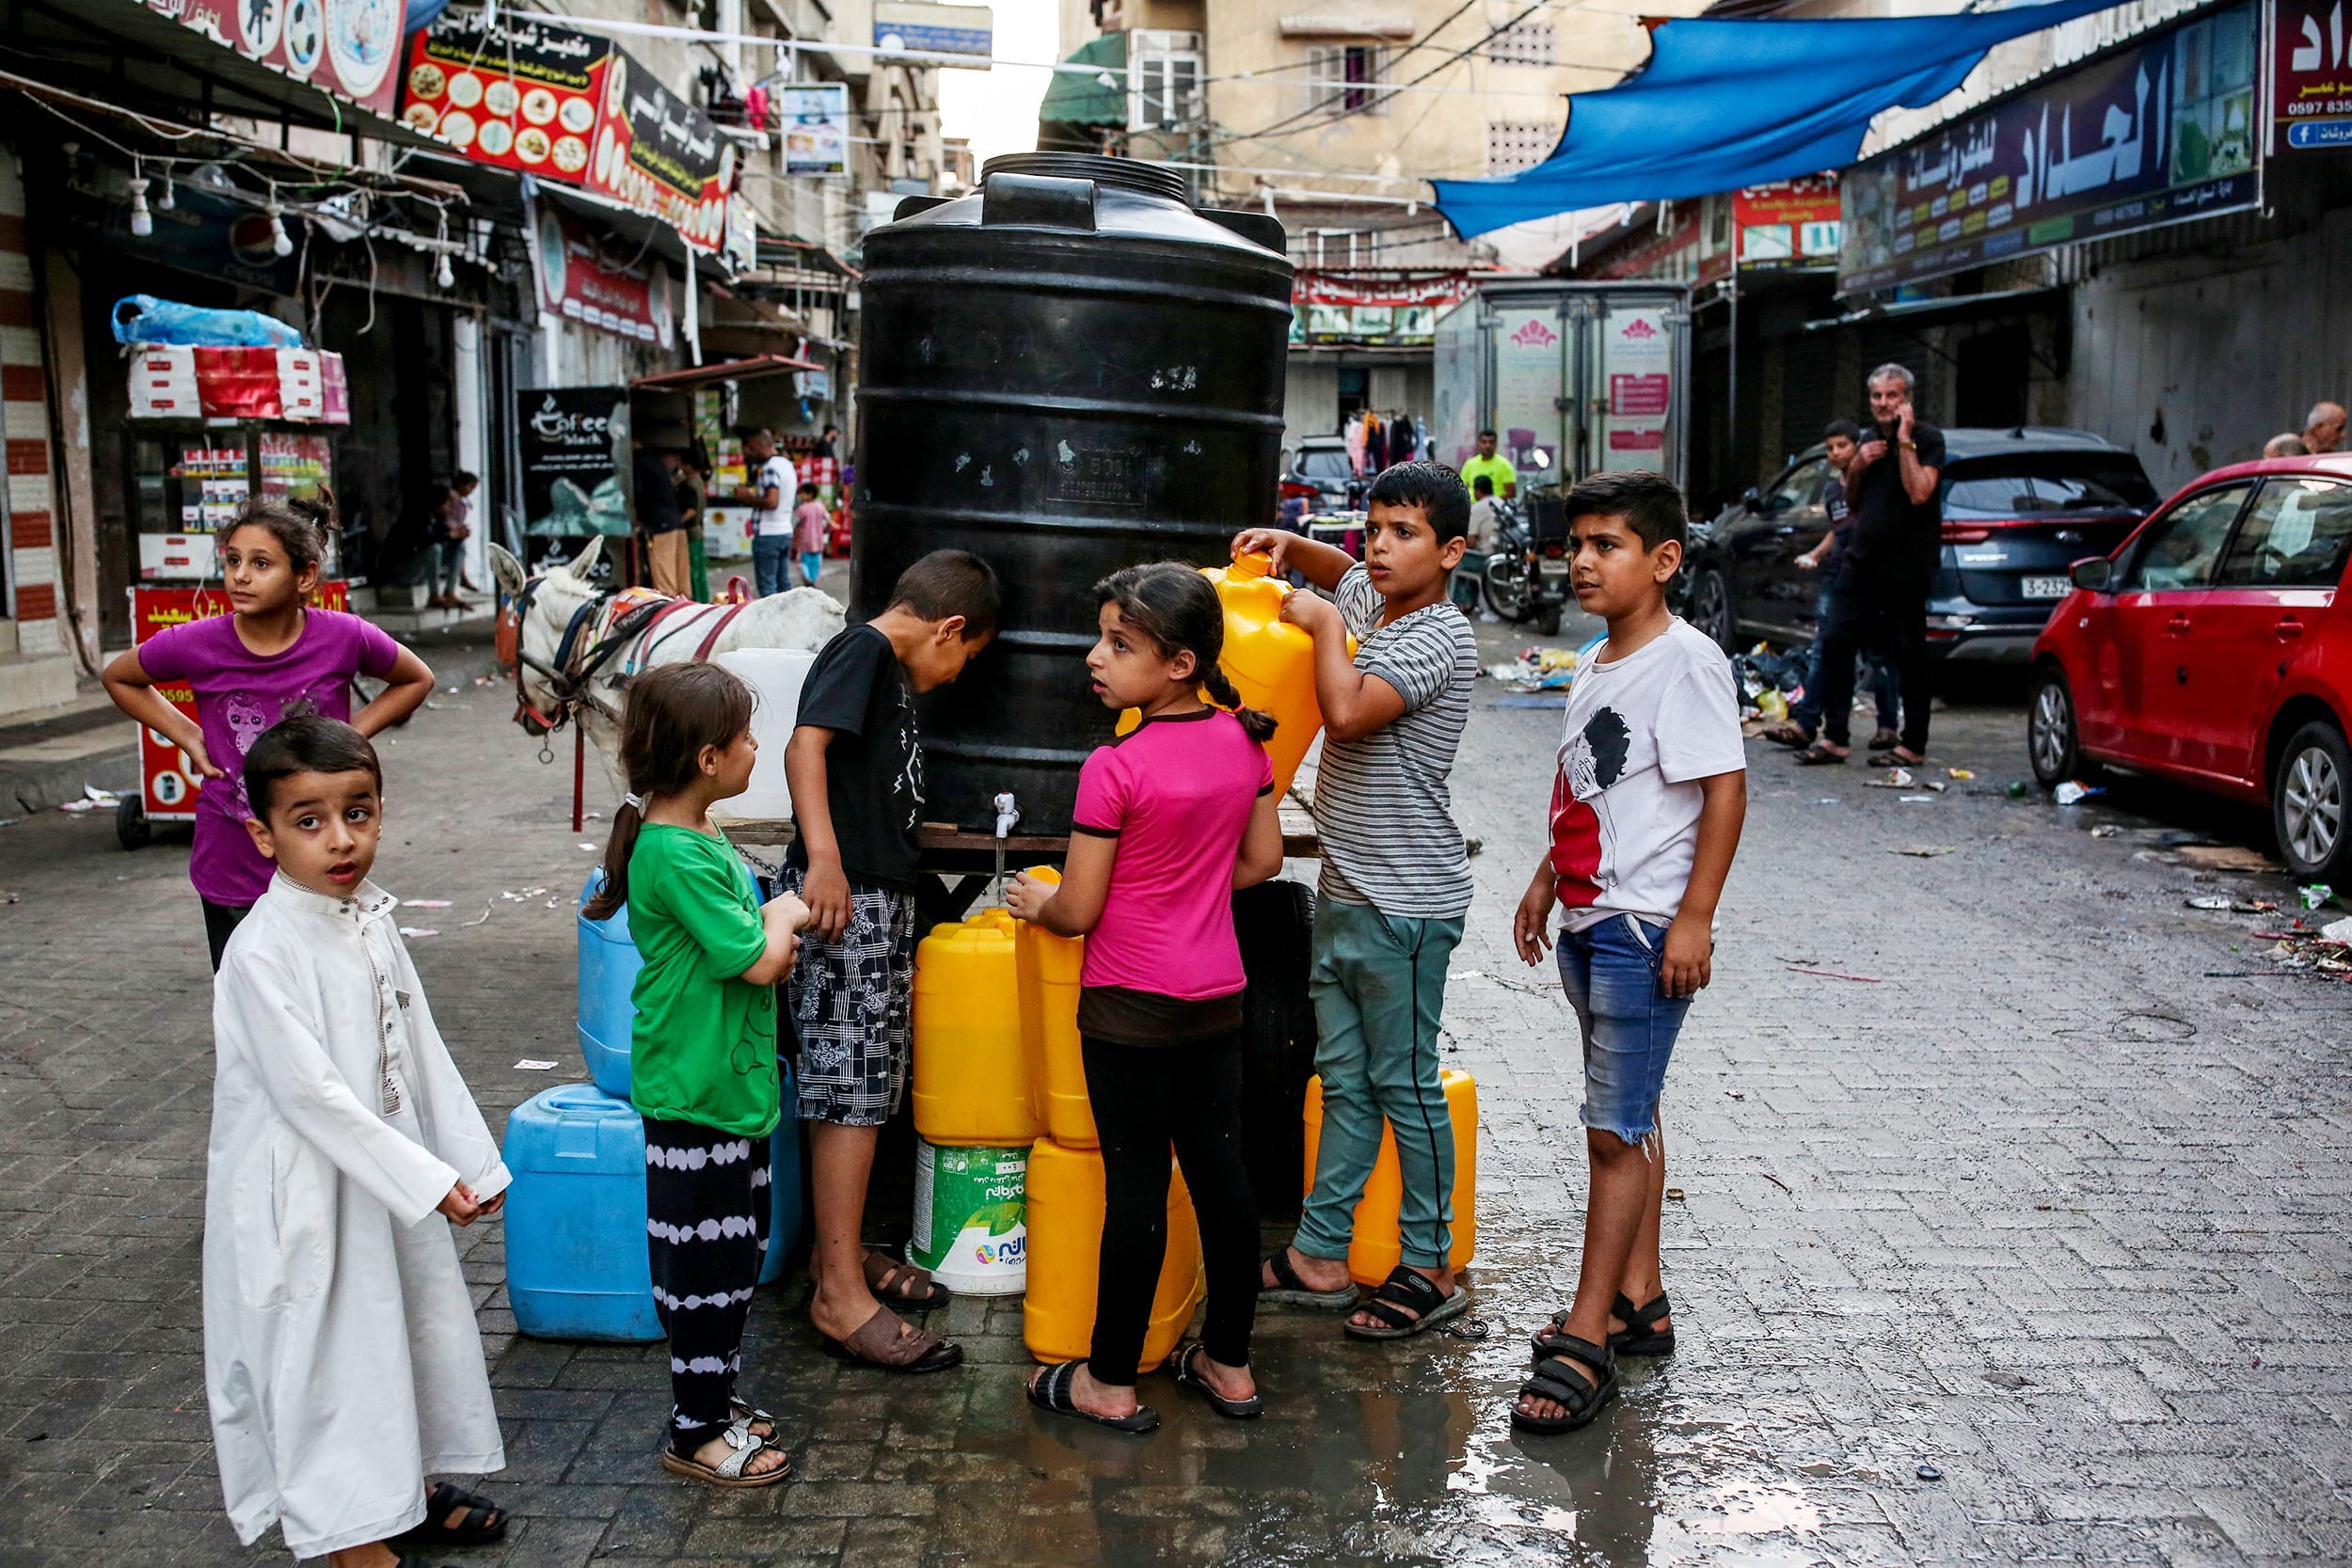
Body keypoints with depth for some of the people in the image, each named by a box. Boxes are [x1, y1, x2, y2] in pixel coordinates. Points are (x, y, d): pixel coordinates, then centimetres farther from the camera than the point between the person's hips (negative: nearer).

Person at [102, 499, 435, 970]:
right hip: (230, 874, 1)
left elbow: (417, 680, 8)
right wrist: (188, 736, -1)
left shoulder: (343, 638, -12)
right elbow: (118, 678, 11)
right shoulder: (196, 644, -10)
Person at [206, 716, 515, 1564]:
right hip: (306, 1191, -8)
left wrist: (473, 1159, 8)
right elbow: (309, 1094, -24)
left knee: (402, 1330, 20)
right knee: (327, 1356, 5)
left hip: (389, 1170, 8)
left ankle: (403, 1489, 40)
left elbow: (420, 1051, 8)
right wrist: (427, 1181, -22)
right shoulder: (262, 951, -22)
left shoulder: (372, 919, 2)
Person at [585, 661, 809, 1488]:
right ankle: (696, 1433, 15)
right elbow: (759, 961, -21)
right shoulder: (676, 856, -22)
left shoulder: (700, 837, 9)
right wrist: (786, 917, -3)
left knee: (735, 1252, 19)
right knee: (705, 1263, 2)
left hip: (732, 1079, 10)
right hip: (694, 1089, -10)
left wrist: (771, 928, 1)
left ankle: (712, 1397, 33)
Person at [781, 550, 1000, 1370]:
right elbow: (805, 745, -23)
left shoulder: (891, 673, 20)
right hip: (842, 898, -10)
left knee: (865, 1086, 15)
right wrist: (823, 855, -32)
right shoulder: (862, 649, -9)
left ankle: (842, 1251, 26)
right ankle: (839, 1293, -3)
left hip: (880, 900, 10)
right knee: (847, 1090, -7)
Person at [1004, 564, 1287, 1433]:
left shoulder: (1115, 769, -19)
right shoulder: (1243, 740, -1)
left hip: (1129, 1003, -6)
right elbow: (1262, 858, 10)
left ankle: (1111, 1383, 15)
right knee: (1220, 1168, 13)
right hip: (1217, 994, 6)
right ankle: (1228, 1362, 25)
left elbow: (1078, 911, -14)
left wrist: (1034, 900, 6)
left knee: (1135, 1184, 2)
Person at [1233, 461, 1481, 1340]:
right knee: (1345, 1080, 13)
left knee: (1405, 1084, 1)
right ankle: (1318, 1258, 21)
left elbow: (1348, 712, -28)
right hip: (1345, 892, 8)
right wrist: (1288, 545, 13)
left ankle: (1430, 1270, 14)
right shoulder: (1365, 600, 10)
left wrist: (1326, 625, -12)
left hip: (1405, 904, -8)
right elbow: (1340, 572, 34)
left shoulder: (1441, 636, -15)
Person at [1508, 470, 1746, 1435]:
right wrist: (1547, 880, 23)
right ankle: (1639, 1301, 28)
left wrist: (1693, 920, -21)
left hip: (1644, 929, -9)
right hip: (1588, 922, 9)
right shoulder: (1597, 667, 13)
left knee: (1617, 1129, -6)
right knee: (1626, 1120, 16)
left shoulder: (1686, 660, -14)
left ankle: (1586, 1341, 0)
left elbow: (1724, 792, -18)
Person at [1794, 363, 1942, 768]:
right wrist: (1856, 468, 2)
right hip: (1862, 561, 7)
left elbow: (1919, 493, -21)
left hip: (1906, 567, -7)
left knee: (1908, 654, 0)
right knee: (1834, 641, 0)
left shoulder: (1927, 439, -6)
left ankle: (1914, 745, 8)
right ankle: (1834, 737, 6)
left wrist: (1905, 441, -18)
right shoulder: (1869, 440, 15)